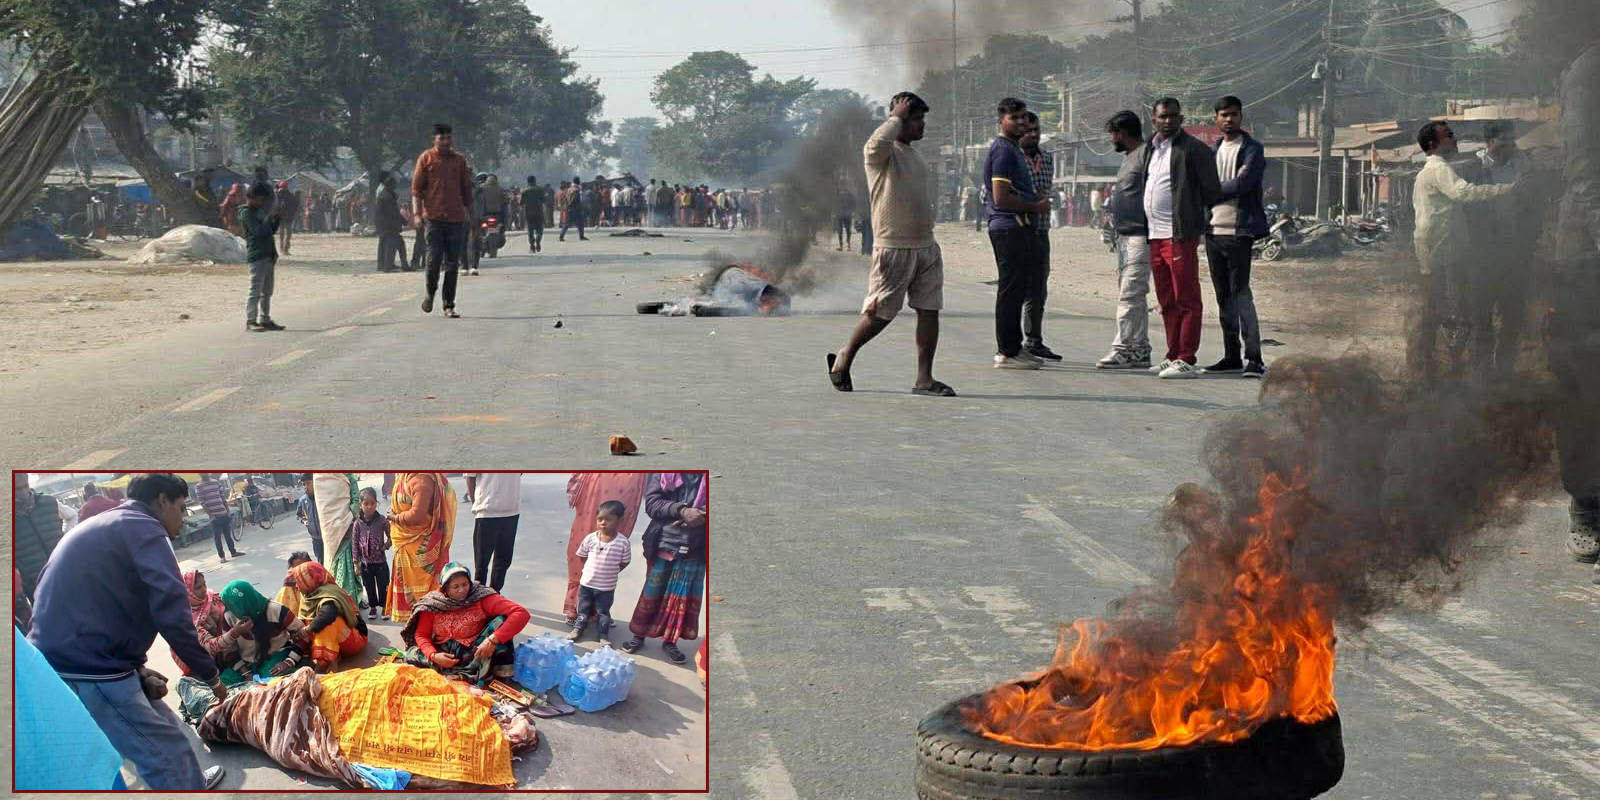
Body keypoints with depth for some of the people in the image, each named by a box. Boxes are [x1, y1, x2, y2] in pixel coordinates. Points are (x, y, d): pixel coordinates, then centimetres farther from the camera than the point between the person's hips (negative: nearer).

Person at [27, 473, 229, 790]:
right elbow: (171, 613, -18)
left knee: (165, 728, 25)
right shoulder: (143, 529, -6)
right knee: (169, 754, -5)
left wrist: (137, 668, 13)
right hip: (88, 671, -10)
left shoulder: (96, 529, 24)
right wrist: (210, 673, -7)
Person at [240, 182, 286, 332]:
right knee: (256, 291, -11)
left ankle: (265, 320, 19)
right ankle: (250, 322, -12)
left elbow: (271, 231, 23)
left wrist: (277, 219, 7)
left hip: (268, 256, 9)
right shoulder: (246, 214, -8)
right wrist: (270, 218, -14)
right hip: (257, 256, -9)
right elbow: (259, 231, -20)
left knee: (267, 292, 12)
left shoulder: (259, 211, 20)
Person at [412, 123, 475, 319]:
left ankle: (449, 305, 7)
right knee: (434, 260, -7)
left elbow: (466, 189, 16)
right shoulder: (426, 158, 2)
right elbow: (416, 188, 0)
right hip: (434, 218, -3)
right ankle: (430, 293, 20)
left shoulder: (459, 160, 10)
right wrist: (417, 213, -10)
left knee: (452, 264, 2)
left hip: (456, 218, 3)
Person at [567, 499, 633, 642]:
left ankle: (603, 634, 30)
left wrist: (610, 572, -1)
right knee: (583, 608, 20)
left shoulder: (622, 542, -17)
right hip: (587, 583, 1)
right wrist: (592, 570, 3)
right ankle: (578, 628, 37)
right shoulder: (590, 538, -13)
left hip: (607, 587, -1)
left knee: (603, 612, 15)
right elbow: (581, 556, 2)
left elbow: (624, 562, -4)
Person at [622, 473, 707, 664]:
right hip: (664, 546, 0)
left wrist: (700, 514, -24)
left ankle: (670, 641, 18)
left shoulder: (706, 476, -1)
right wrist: (682, 510, -21)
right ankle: (639, 634, 22)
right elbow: (651, 502, -7)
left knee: (684, 597, 5)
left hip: (695, 550, 0)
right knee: (652, 592, 8)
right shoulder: (666, 473, 1)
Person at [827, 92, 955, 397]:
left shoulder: (915, 156, 18)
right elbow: (879, 141, -35)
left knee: (929, 311, 1)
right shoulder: (880, 152, -9)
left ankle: (924, 378, 4)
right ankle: (844, 357, 18)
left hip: (926, 246, 8)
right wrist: (897, 117, -17)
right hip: (893, 247, -8)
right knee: (880, 313, -3)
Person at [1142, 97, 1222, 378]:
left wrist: (1196, 217, 0)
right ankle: (1173, 357, 19)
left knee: (1186, 300, -6)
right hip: (1155, 237, 8)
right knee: (1167, 302, 13)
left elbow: (1212, 191, -7)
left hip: (1181, 236, -8)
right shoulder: (1151, 149, 18)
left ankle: (1186, 360, -7)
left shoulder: (1194, 149, -7)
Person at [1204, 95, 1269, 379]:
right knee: (1224, 297, 9)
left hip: (1239, 231, -7)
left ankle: (1254, 358, -11)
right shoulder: (1214, 150, 18)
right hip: (1214, 230, 7)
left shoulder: (1252, 149, -4)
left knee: (1240, 295, -11)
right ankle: (1231, 356, 14)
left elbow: (1241, 184, -16)